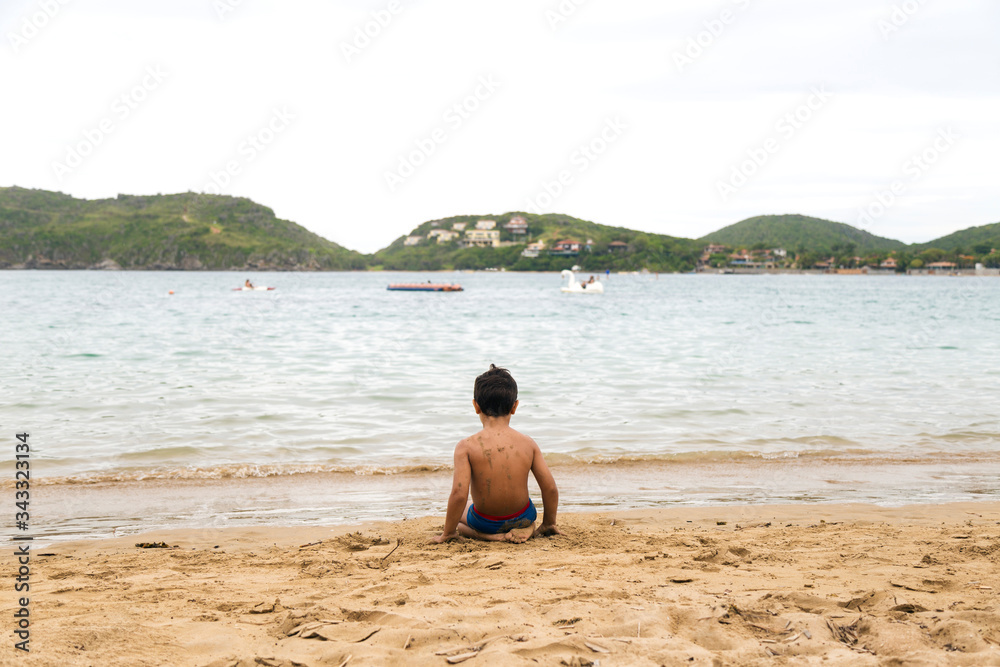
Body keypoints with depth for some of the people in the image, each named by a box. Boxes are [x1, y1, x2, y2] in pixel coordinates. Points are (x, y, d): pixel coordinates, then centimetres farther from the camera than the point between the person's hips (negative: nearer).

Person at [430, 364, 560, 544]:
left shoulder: (466, 446, -19)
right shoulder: (527, 444, -11)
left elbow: (459, 495, -24)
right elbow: (550, 489, -8)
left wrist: (448, 533, -9)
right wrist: (549, 524, 9)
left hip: (485, 522, -4)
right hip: (523, 518, 4)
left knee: (457, 512, 30)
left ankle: (487, 536, 1)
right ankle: (521, 530, 8)